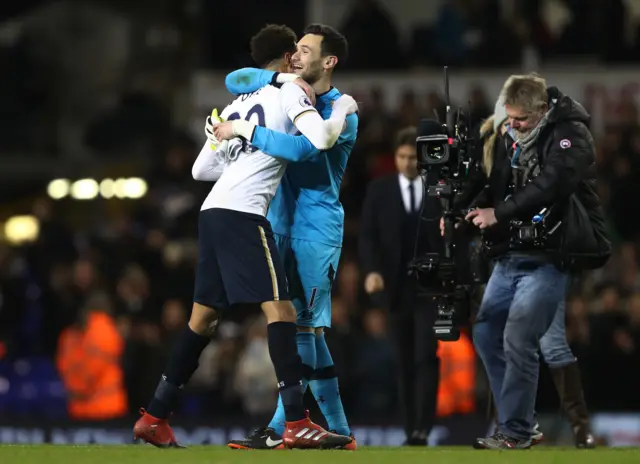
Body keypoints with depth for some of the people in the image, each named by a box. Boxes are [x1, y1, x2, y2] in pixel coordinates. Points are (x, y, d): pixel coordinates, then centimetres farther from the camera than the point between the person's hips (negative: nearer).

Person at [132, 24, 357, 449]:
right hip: (242, 213, -8)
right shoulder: (290, 91, 3)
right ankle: (297, 424, -17)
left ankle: (155, 418, 15)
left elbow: (200, 169, 27)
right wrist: (342, 110, 6)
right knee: (280, 309, -10)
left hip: (212, 211, 8)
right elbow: (321, 138, -13)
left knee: (204, 316, 14)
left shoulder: (236, 105, 25)